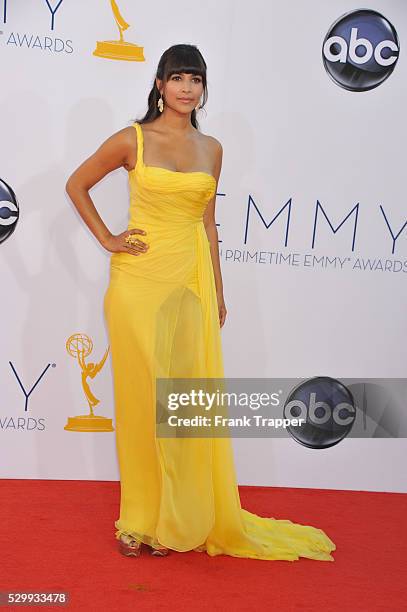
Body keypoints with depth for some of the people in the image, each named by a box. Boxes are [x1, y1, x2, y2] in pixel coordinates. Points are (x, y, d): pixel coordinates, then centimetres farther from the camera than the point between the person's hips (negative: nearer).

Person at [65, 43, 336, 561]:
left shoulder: (211, 149, 9)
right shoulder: (133, 140, -1)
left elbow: (207, 223, 14)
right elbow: (77, 185, 9)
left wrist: (218, 292, 14)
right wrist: (107, 239, 0)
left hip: (191, 281, 3)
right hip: (139, 279, -3)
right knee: (142, 396, 3)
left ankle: (178, 517, 21)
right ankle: (140, 518, 19)